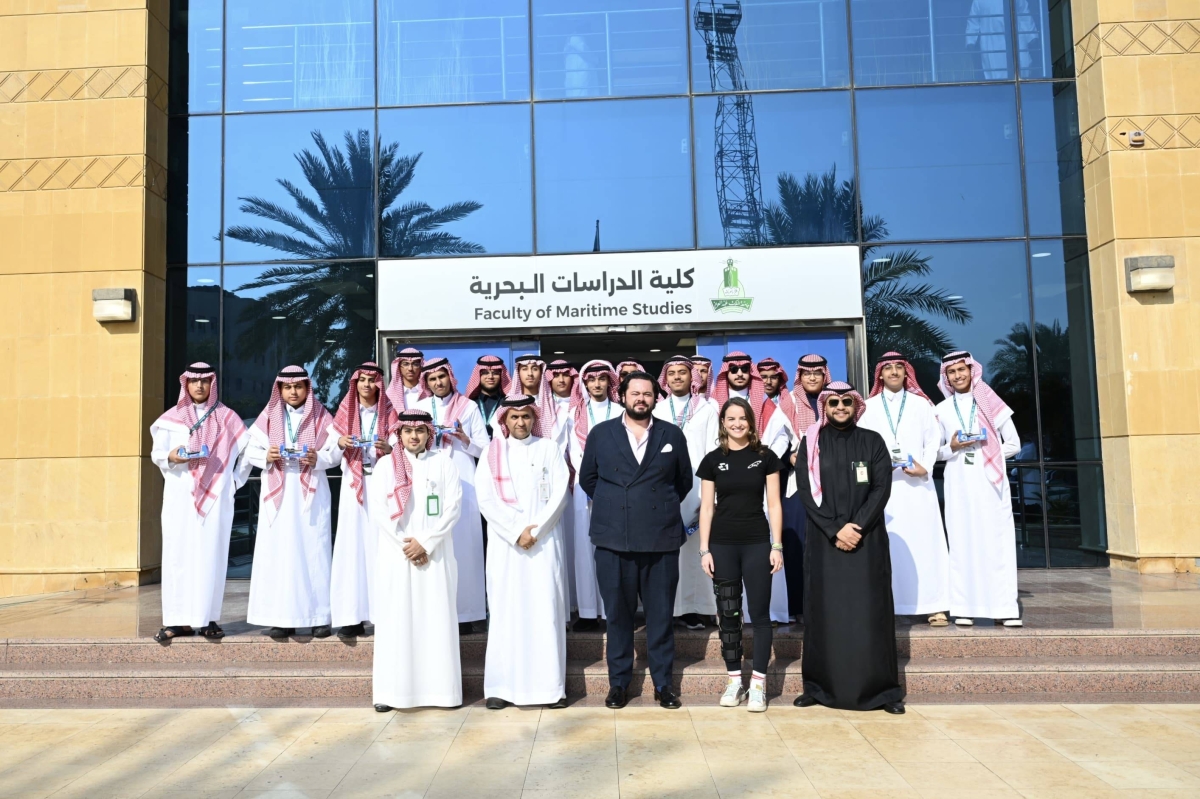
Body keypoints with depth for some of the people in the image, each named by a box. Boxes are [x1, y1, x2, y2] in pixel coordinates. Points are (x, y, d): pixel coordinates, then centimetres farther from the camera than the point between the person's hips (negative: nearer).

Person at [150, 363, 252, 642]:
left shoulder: (226, 417, 9)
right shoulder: (171, 418, 12)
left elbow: (249, 450, 10)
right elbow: (156, 453, 7)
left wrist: (236, 480, 3)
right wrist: (171, 457, -14)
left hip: (215, 496, -1)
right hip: (180, 496, 1)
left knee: (211, 554, -3)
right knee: (178, 553, -4)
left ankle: (209, 618, 1)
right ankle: (179, 620, -1)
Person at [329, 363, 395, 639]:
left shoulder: (388, 411, 8)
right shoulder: (346, 409, 11)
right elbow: (332, 440, 8)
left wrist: (388, 448, -19)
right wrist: (340, 442, -13)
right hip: (353, 482, 1)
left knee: (380, 541, -5)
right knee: (351, 541, -6)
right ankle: (351, 615, -4)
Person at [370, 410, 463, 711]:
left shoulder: (443, 463, 6)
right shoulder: (386, 464, 7)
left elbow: (453, 506, -2)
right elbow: (377, 509, -2)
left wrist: (426, 542, -11)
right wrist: (405, 544, -10)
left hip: (435, 553, 0)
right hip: (396, 553, 0)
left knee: (436, 618, 0)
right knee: (396, 619, 0)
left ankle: (440, 688, 5)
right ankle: (391, 690, 6)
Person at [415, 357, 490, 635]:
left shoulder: (469, 407, 8)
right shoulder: (420, 408, 14)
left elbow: (484, 449, 5)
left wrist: (464, 438, -12)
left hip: (462, 484, -2)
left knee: (462, 545, -5)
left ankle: (464, 613, 0)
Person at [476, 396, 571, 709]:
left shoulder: (549, 449, 7)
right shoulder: (492, 454, 8)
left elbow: (560, 494, 0)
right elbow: (485, 499, -1)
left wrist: (536, 530, -10)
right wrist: (516, 532, -10)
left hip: (544, 542, 0)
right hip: (504, 543, 1)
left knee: (546, 610, -2)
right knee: (505, 610, 0)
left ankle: (551, 686, 2)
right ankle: (502, 686, 4)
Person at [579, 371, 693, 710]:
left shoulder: (673, 435, 7)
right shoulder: (600, 433, 6)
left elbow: (684, 481, 16)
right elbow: (587, 478, 14)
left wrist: (663, 506, 12)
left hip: (661, 538, 0)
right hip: (613, 539, 0)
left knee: (661, 613, 6)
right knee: (617, 613, 7)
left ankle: (663, 682, 18)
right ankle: (618, 681, 18)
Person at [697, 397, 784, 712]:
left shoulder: (765, 457, 2)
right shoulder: (712, 460, 4)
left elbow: (774, 504, 2)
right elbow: (707, 508, 5)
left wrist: (777, 546, -3)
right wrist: (704, 549, 0)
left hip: (757, 543, -1)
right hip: (723, 545, 1)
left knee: (759, 612, 1)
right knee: (727, 613, 7)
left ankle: (758, 682, 10)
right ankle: (735, 679, 18)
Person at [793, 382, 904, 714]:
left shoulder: (872, 441, 6)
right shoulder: (811, 443, 5)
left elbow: (882, 488, -2)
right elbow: (806, 490, -3)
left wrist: (857, 526, -14)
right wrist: (835, 530, -13)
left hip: (867, 539, 0)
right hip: (824, 540, 0)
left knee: (870, 612, 0)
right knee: (824, 612, 2)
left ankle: (882, 689, 7)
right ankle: (819, 686, 10)